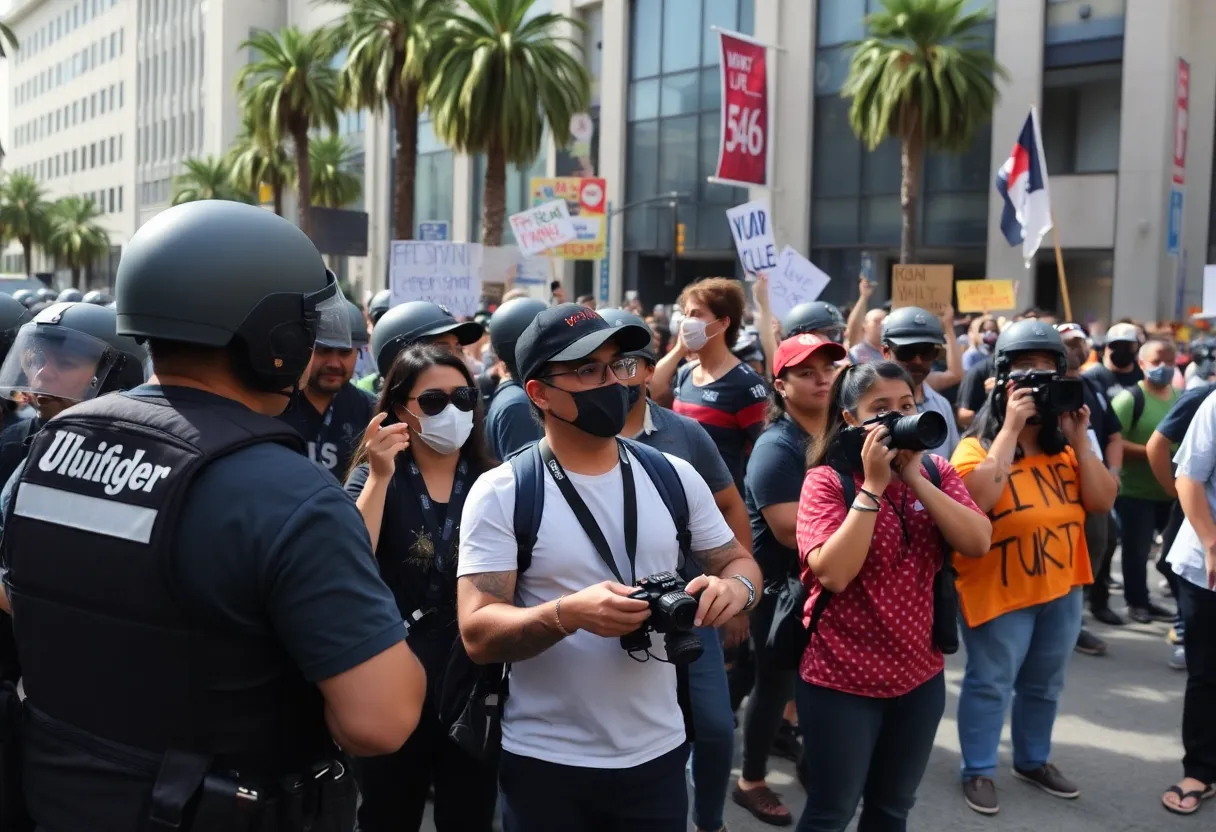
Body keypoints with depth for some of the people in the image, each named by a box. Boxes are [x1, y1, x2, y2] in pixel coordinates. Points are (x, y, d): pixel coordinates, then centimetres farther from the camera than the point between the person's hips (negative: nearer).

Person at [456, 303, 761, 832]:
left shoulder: (674, 476, 1)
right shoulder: (502, 493, -10)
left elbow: (738, 561, 10)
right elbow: (478, 634, -14)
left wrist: (736, 586, -13)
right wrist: (566, 614, -31)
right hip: (545, 763, -3)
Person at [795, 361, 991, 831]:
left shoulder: (935, 472, 2)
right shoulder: (826, 480, -13)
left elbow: (978, 544, -11)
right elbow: (833, 574, -24)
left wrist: (914, 478, -17)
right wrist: (873, 485, -24)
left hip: (920, 672, 5)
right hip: (842, 677, -5)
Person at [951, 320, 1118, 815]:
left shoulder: (1064, 447, 6)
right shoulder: (977, 445, -12)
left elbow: (1102, 501, -2)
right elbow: (977, 500, -31)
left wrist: (1080, 440, -11)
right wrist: (1011, 428, -28)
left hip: (1061, 586, 6)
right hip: (999, 588, -6)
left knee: (1045, 682, 20)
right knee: (990, 683, 3)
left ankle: (1033, 760, 38)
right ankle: (978, 770, 18)